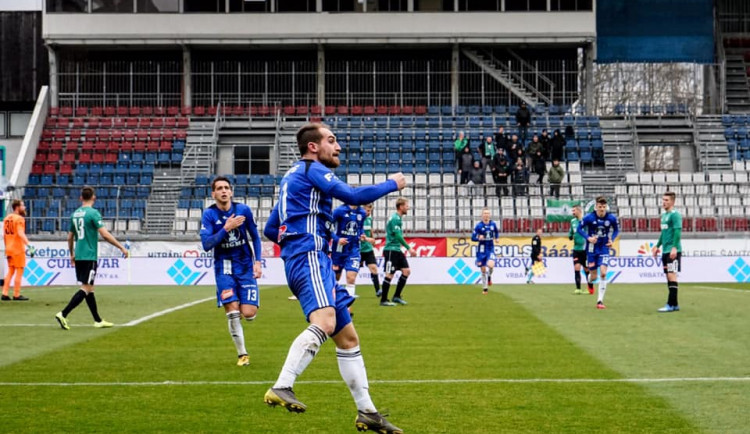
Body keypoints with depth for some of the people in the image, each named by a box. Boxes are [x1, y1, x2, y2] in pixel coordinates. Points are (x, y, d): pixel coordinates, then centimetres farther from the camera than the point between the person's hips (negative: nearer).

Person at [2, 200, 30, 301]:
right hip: (18, 249, -8)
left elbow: (4, 235, 17)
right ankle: (16, 295, -3)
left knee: (10, 271, 15)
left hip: (9, 249, 8)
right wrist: (28, 244, -33)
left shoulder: (7, 218, 13)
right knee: (19, 271, -2)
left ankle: (5, 294, 10)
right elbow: (20, 233, -25)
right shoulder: (19, 218, -12)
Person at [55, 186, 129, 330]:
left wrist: (72, 254, 31)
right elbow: (105, 235, -17)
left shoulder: (75, 214, 10)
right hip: (89, 257, -8)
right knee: (86, 288, -6)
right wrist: (121, 248, -11)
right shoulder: (93, 213, -11)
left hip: (78, 257, 8)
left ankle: (98, 320, 19)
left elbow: (70, 237, 18)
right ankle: (63, 314, -17)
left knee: (89, 288, 12)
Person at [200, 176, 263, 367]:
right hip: (224, 267, -1)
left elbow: (255, 236, 9)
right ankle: (242, 353, 5)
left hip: (245, 266, 1)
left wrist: (257, 262, 1)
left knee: (249, 313, -9)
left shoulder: (243, 210, -3)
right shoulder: (209, 214, -7)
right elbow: (206, 245, -16)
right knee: (232, 311, -11)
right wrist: (226, 228, -23)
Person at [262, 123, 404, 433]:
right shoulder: (313, 170, -1)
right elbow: (354, 196, -13)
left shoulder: (292, 177, 27)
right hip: (310, 257, -11)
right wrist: (392, 184, 1)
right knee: (324, 322, -33)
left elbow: (270, 229, 29)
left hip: (310, 261, 11)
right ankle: (281, 388, -45)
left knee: (348, 337, 11)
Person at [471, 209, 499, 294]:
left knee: (490, 265, -24)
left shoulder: (493, 224, 2)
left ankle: (489, 277, 10)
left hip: (490, 249, 1)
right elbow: (473, 238, -7)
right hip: (481, 250, -1)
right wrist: (479, 238, -23)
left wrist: (496, 238, 9)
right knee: (483, 270, 5)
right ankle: (484, 289, 21)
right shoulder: (479, 225, -6)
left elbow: (497, 232, 24)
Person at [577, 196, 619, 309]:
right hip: (592, 249, -1)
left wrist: (612, 239, -6)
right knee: (594, 276, 4)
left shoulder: (611, 218, -7)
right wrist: (588, 238, -18)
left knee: (603, 273, -16)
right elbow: (579, 228, -3)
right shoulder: (589, 217, -13)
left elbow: (616, 230, 11)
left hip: (604, 249, 1)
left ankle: (600, 301, -9)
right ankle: (589, 281, 46)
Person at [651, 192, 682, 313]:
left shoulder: (675, 215, -10)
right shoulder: (664, 214, 18)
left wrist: (674, 247, -25)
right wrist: (658, 246, 26)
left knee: (671, 275, -10)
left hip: (673, 251, -9)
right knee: (669, 277, 9)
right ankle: (674, 304, 14)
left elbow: (677, 231, -18)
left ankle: (671, 305, -11)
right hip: (665, 251, 9)